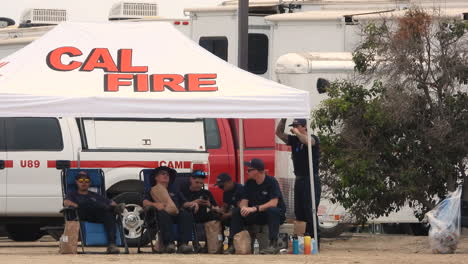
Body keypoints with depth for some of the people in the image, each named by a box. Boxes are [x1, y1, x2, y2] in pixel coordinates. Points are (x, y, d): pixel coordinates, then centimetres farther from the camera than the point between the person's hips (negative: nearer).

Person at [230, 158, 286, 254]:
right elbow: (244, 200, -1)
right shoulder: (249, 183, 3)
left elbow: (273, 203, -25)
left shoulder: (271, 182, -15)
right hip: (257, 216, 6)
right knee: (237, 212, -12)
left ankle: (274, 244, -42)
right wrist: (244, 207, -27)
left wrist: (255, 208, -34)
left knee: (272, 210, -39)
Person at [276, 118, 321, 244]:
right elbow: (279, 133, 13)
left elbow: (307, 141, -28)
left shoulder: (313, 138, -5)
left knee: (310, 211, -12)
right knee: (299, 212, 6)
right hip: (299, 180, 7)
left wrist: (297, 133, -13)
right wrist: (283, 120, 0)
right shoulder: (294, 140, 13)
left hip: (311, 180, -7)